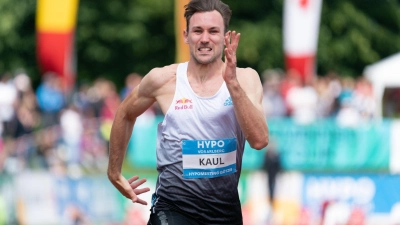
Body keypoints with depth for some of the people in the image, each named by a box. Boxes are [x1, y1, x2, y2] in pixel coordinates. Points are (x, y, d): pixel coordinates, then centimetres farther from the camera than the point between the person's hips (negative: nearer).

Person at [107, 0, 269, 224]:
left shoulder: (245, 79, -4)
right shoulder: (163, 79, -5)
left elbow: (260, 140, -18)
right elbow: (125, 115, 14)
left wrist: (233, 83, -24)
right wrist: (114, 172, 19)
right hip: (173, 206, -2)